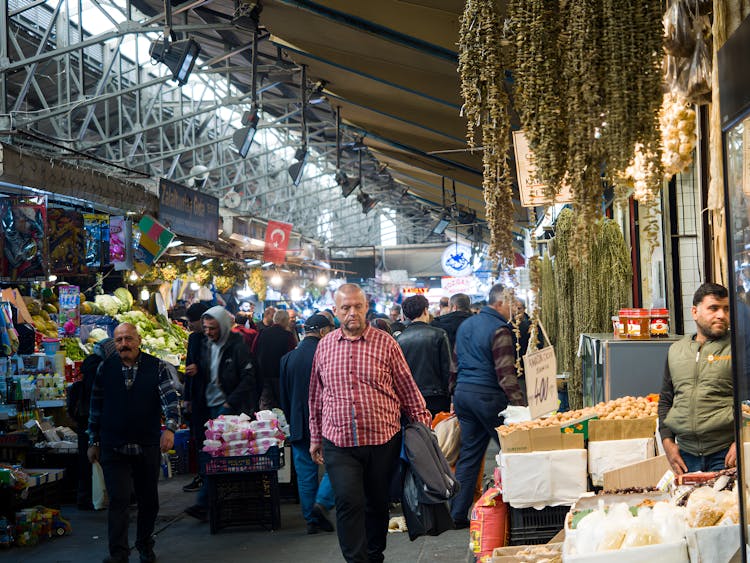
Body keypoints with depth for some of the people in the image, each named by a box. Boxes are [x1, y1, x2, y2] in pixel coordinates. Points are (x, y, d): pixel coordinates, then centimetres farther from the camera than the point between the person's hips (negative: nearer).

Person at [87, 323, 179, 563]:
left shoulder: (156, 367, -1)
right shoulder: (105, 368, 2)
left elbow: (169, 397, -11)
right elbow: (96, 408, 8)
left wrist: (170, 427, -28)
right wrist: (93, 442, 9)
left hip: (148, 446, 1)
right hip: (113, 448, 0)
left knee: (149, 500, 12)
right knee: (118, 500, -6)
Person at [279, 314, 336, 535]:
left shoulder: (287, 358, 5)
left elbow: (283, 396, 11)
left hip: (299, 425, 5)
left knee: (305, 472, 9)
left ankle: (311, 519, 12)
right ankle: (322, 502, -9)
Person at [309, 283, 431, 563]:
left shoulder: (385, 343, 0)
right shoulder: (324, 346, 6)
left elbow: (408, 389, 3)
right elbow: (316, 395, 15)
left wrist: (424, 427, -2)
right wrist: (315, 437, 16)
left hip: (383, 440, 0)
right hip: (338, 443, 1)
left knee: (378, 504, 12)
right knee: (348, 503, -10)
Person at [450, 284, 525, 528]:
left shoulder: (465, 325, 14)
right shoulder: (499, 330, -12)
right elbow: (505, 373, -18)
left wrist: (455, 397, 27)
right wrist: (519, 404, -17)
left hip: (462, 393, 8)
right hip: (487, 396, -8)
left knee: (468, 453, 10)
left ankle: (457, 514, 9)